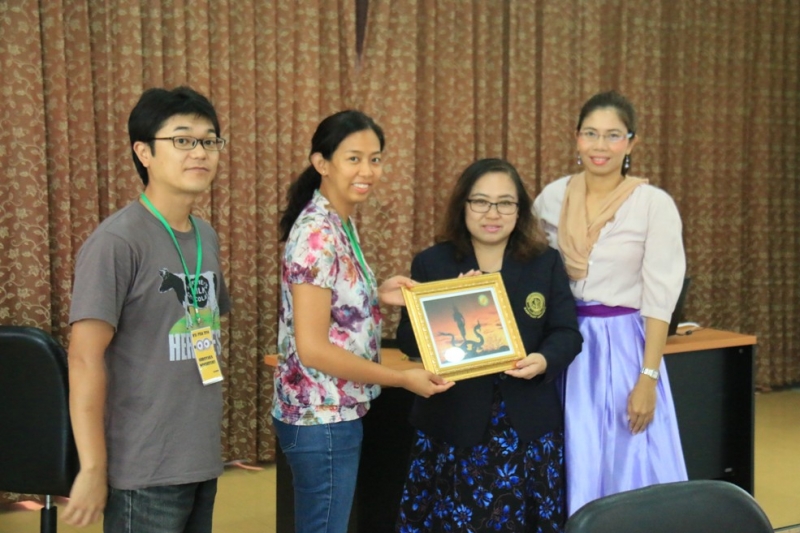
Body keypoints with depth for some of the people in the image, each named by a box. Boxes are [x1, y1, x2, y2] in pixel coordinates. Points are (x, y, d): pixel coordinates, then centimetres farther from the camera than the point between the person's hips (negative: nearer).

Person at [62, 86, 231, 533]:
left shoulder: (207, 237, 9)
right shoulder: (117, 241, -14)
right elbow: (86, 358, -17)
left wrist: (208, 446, 14)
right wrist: (93, 468, -18)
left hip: (203, 462, 7)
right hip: (146, 470, -7)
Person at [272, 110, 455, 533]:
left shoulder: (341, 225, 8)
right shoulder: (318, 234, -20)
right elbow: (312, 348, -23)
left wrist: (377, 295, 2)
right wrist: (403, 379, -17)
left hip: (335, 412, 9)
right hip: (322, 417, -9)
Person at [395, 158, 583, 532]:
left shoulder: (546, 263, 7)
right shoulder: (431, 263, 4)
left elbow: (567, 332, 1)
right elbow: (409, 341, 0)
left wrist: (544, 360, -20)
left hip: (528, 430, 1)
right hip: (453, 429, -1)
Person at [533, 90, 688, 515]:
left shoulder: (654, 204, -8)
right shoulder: (552, 197, 2)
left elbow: (659, 299, -10)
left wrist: (647, 379, -14)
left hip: (625, 347, -3)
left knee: (627, 474, 3)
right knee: (572, 474, 10)